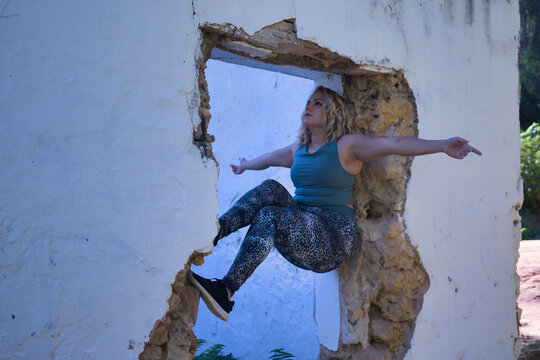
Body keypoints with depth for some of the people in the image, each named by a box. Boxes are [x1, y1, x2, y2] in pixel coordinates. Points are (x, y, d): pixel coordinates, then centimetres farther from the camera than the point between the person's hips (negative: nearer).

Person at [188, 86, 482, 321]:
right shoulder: (298, 149, 17)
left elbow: (395, 144, -16)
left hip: (334, 239, -6)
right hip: (300, 232, 6)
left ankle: (225, 293, -36)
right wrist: (245, 166, 57)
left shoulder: (347, 145, -3)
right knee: (270, 189, -17)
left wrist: (441, 146, -30)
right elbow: (269, 158, 38)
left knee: (268, 217, -29)